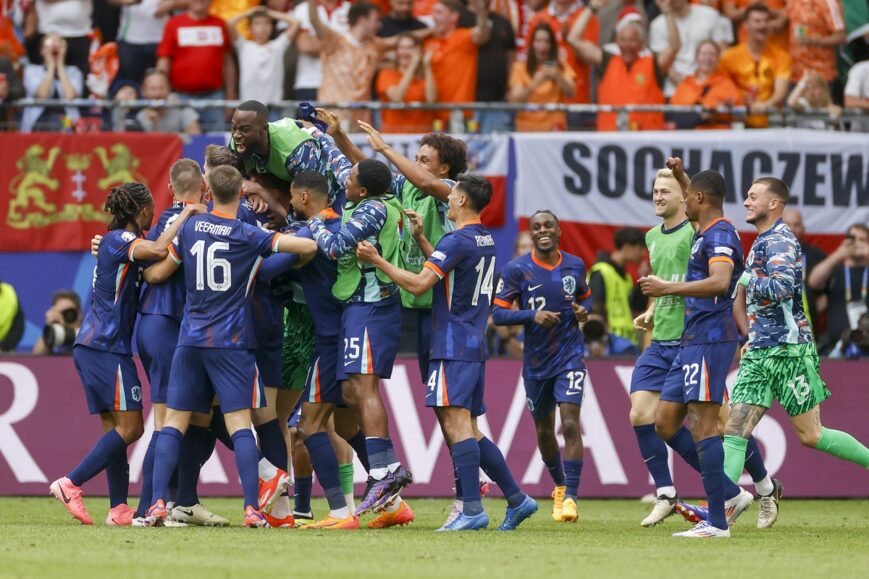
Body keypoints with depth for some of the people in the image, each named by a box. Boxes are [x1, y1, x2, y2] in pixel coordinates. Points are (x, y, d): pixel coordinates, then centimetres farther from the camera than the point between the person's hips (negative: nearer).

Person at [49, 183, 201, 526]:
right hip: (107, 347, -10)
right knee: (130, 427, -9)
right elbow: (159, 250, -28)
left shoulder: (115, 241, 18)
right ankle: (70, 484, -13)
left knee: (115, 429, 6)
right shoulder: (118, 240, -11)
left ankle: (118, 509, 2)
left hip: (92, 344, 10)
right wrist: (187, 214, -18)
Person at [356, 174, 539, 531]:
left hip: (453, 348, -9)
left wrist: (377, 260, -10)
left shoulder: (457, 240, -13)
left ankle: (472, 510, -20)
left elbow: (419, 284, -17)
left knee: (456, 424, -13)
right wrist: (420, 240, 25)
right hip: (475, 345, 9)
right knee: (468, 429, 13)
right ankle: (516, 499, 12)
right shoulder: (485, 241, 16)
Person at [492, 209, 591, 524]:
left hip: (570, 356, -1)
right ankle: (560, 486, 38)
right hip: (536, 361, 1)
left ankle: (570, 497, -17)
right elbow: (497, 312, -9)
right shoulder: (517, 269, -7)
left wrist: (583, 310, -4)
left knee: (570, 424, -17)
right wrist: (532, 315, -24)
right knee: (544, 430, 14)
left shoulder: (575, 266, 1)